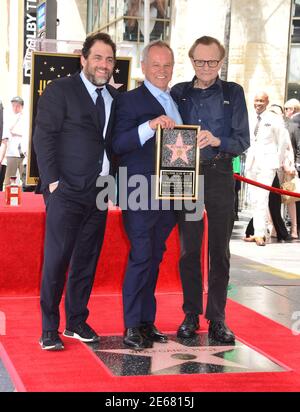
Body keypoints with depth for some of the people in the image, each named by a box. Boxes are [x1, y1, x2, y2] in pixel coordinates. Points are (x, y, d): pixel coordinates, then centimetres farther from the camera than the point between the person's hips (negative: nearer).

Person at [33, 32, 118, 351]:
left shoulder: (116, 98, 14)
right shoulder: (60, 90, -2)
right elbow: (44, 137, -7)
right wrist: (53, 180, -13)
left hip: (98, 192, 6)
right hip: (66, 191, -5)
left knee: (87, 260, 10)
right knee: (56, 259, -3)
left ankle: (77, 322, 22)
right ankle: (49, 330, 5)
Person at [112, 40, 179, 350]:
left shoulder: (175, 102, 18)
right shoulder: (129, 101, -5)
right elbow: (118, 145, -15)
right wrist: (150, 125, -27)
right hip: (141, 194, -7)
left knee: (154, 257, 12)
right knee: (141, 257, -7)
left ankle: (147, 322, 20)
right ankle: (132, 327, 1)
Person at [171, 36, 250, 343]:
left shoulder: (233, 93, 5)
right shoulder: (178, 93, 9)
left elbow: (242, 141, -1)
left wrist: (216, 141, -18)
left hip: (220, 176, -1)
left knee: (219, 249, 2)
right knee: (188, 249, 5)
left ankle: (217, 319, 9)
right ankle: (191, 315, 15)